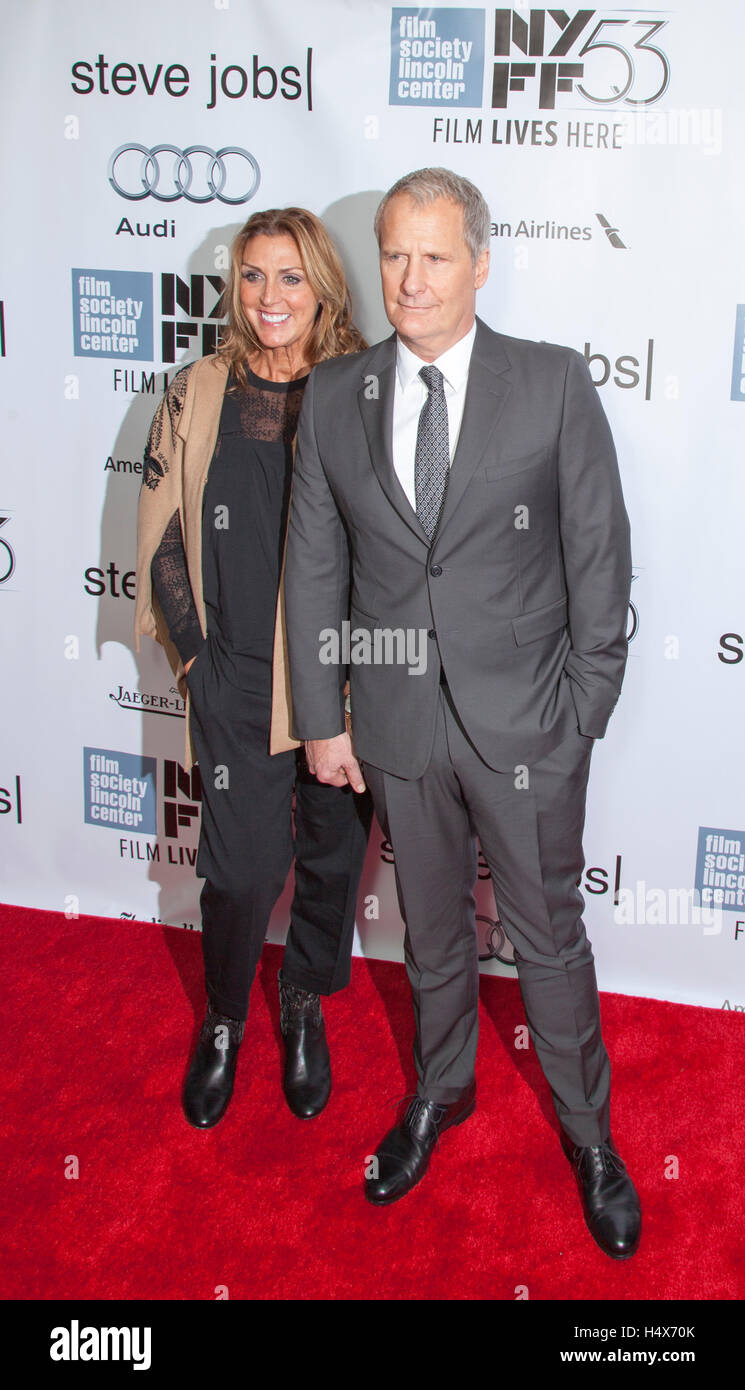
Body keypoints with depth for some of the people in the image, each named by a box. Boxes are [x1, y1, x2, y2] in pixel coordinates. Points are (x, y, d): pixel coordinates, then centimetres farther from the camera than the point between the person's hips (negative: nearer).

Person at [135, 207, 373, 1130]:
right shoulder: (197, 397, 0)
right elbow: (162, 540, 4)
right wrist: (196, 654, 1)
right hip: (237, 682, 0)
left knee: (331, 857, 13)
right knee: (240, 871, 2)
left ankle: (305, 1005, 39)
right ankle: (223, 1022, 30)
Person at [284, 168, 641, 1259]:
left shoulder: (556, 384, -7)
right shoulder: (333, 398, 1)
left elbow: (600, 556, -5)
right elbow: (314, 568, 4)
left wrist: (582, 713, -7)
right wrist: (323, 717, 3)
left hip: (526, 721, -2)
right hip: (399, 724, 3)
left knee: (549, 937, 10)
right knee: (432, 931, 20)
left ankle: (588, 1136, 32)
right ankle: (442, 1094, 44)